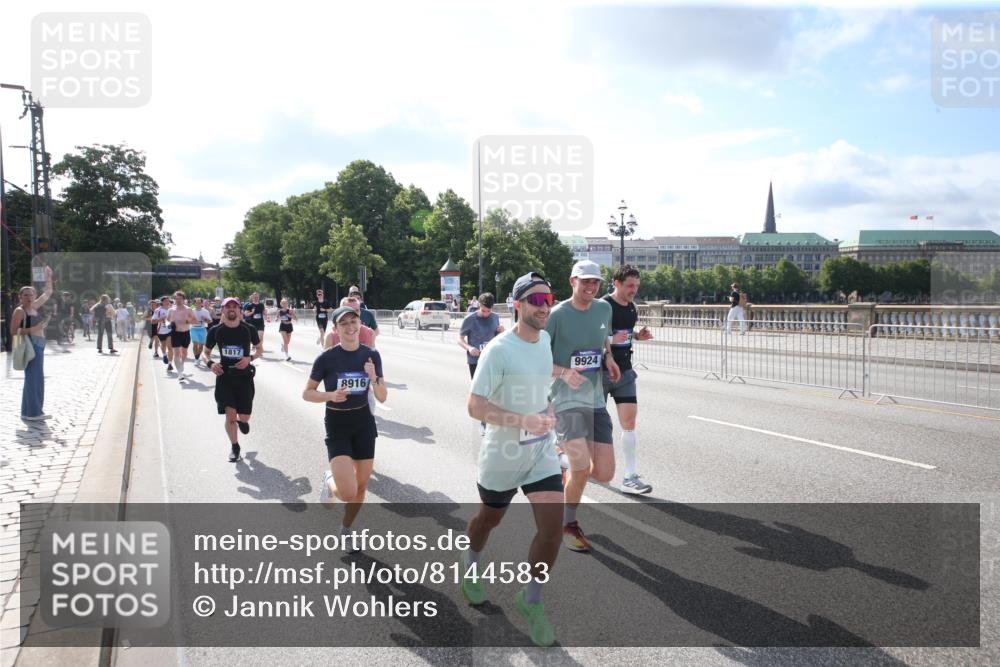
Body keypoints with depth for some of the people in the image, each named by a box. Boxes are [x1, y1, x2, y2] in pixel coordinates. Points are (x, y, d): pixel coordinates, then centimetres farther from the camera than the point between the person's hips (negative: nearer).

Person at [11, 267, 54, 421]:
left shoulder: (34, 307, 15)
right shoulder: (19, 311, -7)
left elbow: (47, 293, 26)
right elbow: (13, 332, -14)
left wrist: (48, 277, 23)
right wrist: (33, 329, -20)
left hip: (39, 346, 9)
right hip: (30, 346, -9)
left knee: (36, 378, 10)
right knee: (34, 378, -11)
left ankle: (29, 412, 17)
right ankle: (33, 412, -8)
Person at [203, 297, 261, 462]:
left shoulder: (249, 329, -3)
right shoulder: (215, 331, -2)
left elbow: (259, 349, 10)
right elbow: (205, 352, 9)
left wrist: (250, 358, -11)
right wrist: (210, 363, -13)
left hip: (244, 376, 0)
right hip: (225, 376, 0)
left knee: (244, 418, -2)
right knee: (230, 415, -8)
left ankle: (241, 420, 38)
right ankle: (234, 446, 16)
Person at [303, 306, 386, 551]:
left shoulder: (371, 355, -3)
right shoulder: (326, 358, -12)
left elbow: (382, 398, -1)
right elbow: (307, 393, -3)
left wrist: (374, 378, -19)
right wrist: (330, 395, -21)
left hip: (364, 423, 4)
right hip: (337, 426, -4)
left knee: (361, 486, 12)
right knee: (348, 493, -16)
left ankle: (346, 531, 38)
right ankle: (330, 480, 20)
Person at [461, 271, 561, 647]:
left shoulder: (546, 339, 0)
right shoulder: (498, 350, -22)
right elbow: (475, 407, -26)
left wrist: (547, 408, 9)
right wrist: (525, 421, -33)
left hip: (541, 450, 5)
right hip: (503, 454, -4)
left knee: (553, 525, -6)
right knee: (490, 518, 19)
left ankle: (530, 601, 15)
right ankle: (470, 563, 53)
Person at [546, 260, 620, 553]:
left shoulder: (604, 308, 8)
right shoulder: (557, 314, -9)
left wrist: (609, 357, 8)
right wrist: (564, 372, -21)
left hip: (596, 400, 6)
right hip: (567, 400, -6)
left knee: (604, 474, -1)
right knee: (582, 468, -18)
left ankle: (569, 471, 32)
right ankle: (569, 525, 8)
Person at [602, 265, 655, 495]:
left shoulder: (632, 309, 9)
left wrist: (639, 335, 3)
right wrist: (611, 340, -28)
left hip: (624, 372, 6)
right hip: (601, 372, -6)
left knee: (629, 420, -3)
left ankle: (629, 477, 0)